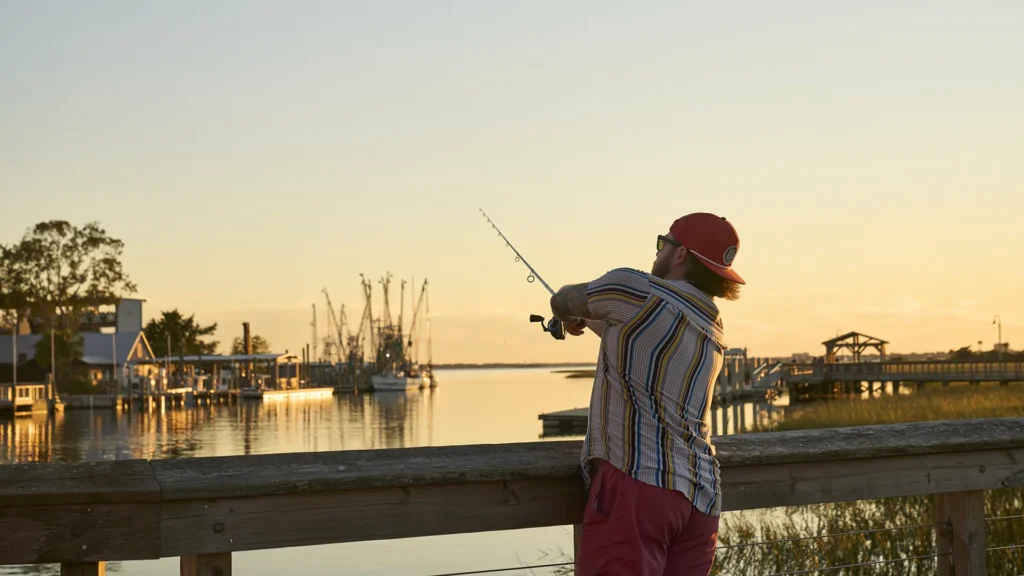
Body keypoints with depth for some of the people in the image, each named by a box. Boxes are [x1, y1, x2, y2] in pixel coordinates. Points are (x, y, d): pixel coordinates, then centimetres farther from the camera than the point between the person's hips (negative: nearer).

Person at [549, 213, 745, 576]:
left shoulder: (635, 290, -3)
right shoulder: (712, 329, 19)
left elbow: (563, 302, 15)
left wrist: (571, 317, 38)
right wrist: (596, 323, 53)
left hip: (638, 482, -8)